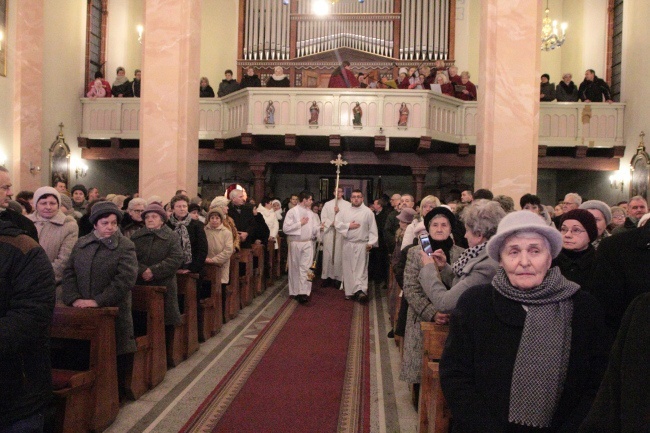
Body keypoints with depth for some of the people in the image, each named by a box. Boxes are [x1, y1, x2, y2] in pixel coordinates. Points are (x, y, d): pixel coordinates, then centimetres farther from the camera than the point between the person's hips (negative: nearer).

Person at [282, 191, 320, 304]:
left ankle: (304, 292, -8)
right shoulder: (292, 212, -6)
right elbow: (285, 228, -12)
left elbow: (313, 229, 9)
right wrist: (300, 223, -12)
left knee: (305, 268, -5)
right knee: (295, 268, 8)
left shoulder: (310, 213, 9)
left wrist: (319, 228, -13)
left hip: (308, 243, 3)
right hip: (295, 243, -3)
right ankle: (295, 291, 20)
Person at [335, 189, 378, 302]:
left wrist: (371, 242, -11)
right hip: (348, 244, 3)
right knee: (348, 268, 8)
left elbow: (372, 228, -3)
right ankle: (350, 291, 16)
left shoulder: (368, 212, -1)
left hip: (362, 244, -3)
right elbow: (337, 224, 2)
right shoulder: (344, 211, 7)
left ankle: (361, 290, -11)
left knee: (361, 268, -6)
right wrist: (348, 226, -11)